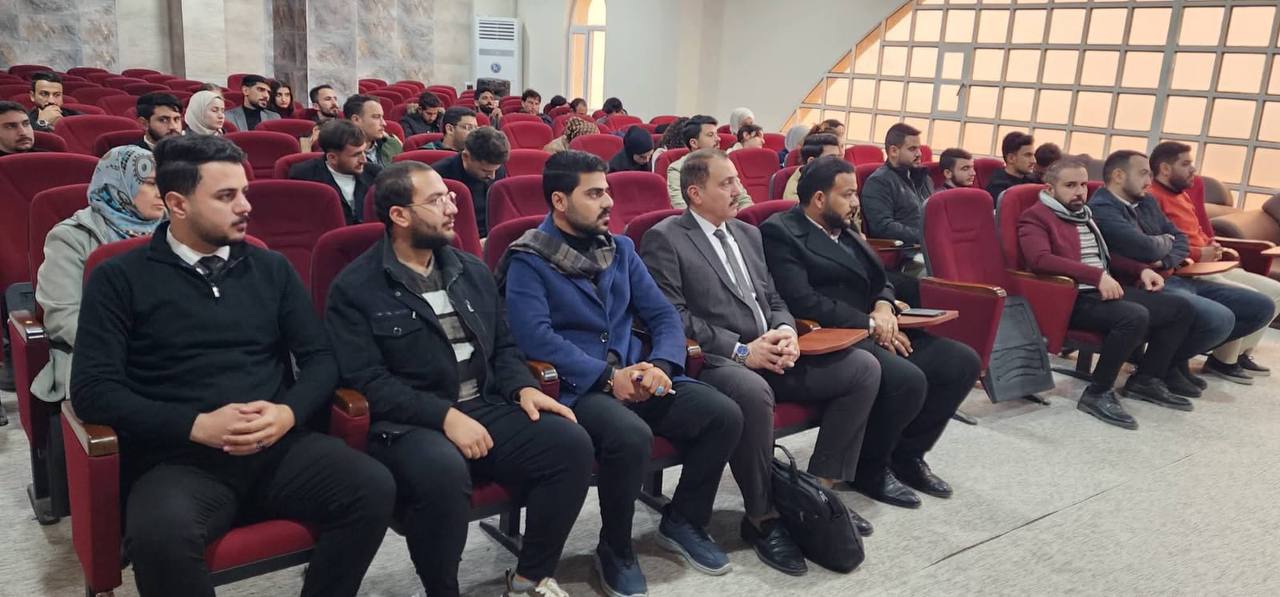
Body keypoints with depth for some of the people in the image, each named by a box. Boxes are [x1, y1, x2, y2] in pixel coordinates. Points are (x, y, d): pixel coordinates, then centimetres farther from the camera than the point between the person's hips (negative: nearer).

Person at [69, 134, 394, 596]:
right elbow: (93, 389, -4)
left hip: (280, 445, 3)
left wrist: (289, 412, -10)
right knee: (160, 534, -36)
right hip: (179, 457, -2)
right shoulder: (120, 279, 4)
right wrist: (197, 425, -16)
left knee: (373, 489, -24)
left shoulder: (271, 268, 14)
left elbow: (320, 358, 12)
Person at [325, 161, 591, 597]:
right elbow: (366, 380, -12)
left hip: (486, 409, 6)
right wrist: (444, 416, -21)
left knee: (571, 442, -17)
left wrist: (524, 388, -2)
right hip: (407, 425, -5)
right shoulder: (354, 289, -3)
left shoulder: (472, 270, 15)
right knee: (443, 471, -38)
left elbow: (503, 347, 20)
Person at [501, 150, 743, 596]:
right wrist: (608, 378, -23)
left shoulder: (620, 249, 14)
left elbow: (663, 315, 10)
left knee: (725, 415, -13)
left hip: (634, 375, 6)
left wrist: (660, 366, -11)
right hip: (574, 386, -6)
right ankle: (615, 550, -7)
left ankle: (683, 521, 11)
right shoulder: (528, 261, -4)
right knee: (631, 435, -35)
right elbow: (537, 338, -17)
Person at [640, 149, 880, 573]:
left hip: (770, 355, 8)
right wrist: (741, 350, -17)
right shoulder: (664, 239, -4)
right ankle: (762, 518, -19)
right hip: (714, 362, -8)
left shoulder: (748, 234, 20)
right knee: (754, 392, -40)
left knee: (863, 368, -5)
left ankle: (821, 486, 3)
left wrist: (786, 331, -2)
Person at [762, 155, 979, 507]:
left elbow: (880, 281, 22)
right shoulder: (780, 233, -9)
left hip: (875, 331, 9)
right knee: (908, 380, -30)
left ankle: (907, 455, 11)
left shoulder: (843, 231, 19)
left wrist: (884, 307, -3)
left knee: (964, 362, -2)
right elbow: (802, 301, -20)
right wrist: (870, 324, -16)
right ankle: (869, 469, -4)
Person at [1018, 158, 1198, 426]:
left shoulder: (1084, 215, 23)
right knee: (1135, 316, -33)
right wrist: (1097, 275, -28)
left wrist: (1141, 270, 14)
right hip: (1073, 299, -9)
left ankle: (1146, 379, 12)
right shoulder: (1036, 217, -5)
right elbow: (1040, 260, -24)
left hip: (1107, 291, 9)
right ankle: (1098, 393, -20)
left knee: (1181, 307, 3)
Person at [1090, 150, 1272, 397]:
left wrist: (1167, 261, -7)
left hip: (1175, 278, 10)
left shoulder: (1147, 202, 18)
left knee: (1262, 306, 5)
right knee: (1220, 318, -31)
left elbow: (1180, 239, 17)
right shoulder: (1100, 210, -14)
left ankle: (1178, 352, 10)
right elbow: (1147, 248, -23)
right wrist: (1165, 242, 1)